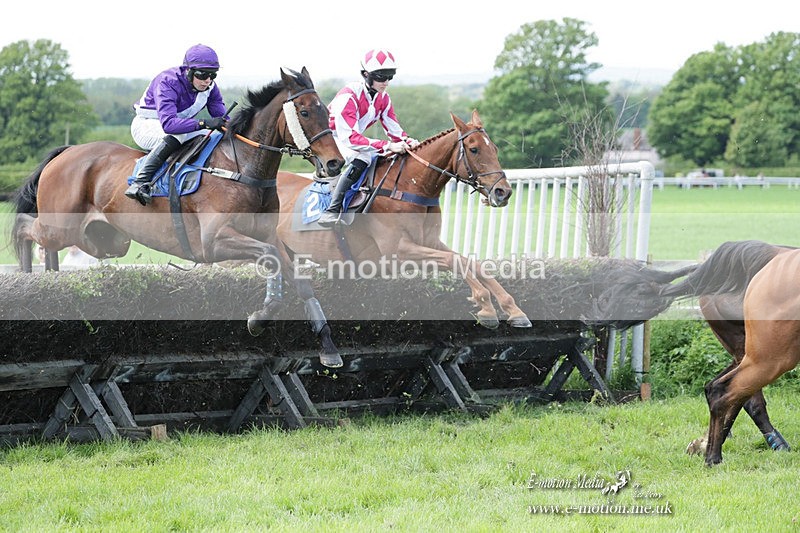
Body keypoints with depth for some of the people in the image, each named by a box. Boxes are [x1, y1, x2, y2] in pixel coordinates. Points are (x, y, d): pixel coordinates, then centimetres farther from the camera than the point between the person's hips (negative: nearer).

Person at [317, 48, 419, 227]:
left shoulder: (383, 98, -3)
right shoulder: (349, 96, -29)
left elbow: (394, 130, -1)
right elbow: (349, 137, -38)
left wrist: (409, 142, -25)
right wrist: (386, 146, -45)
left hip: (353, 137, 9)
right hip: (332, 137, -9)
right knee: (361, 160, -33)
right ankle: (332, 211, -36)